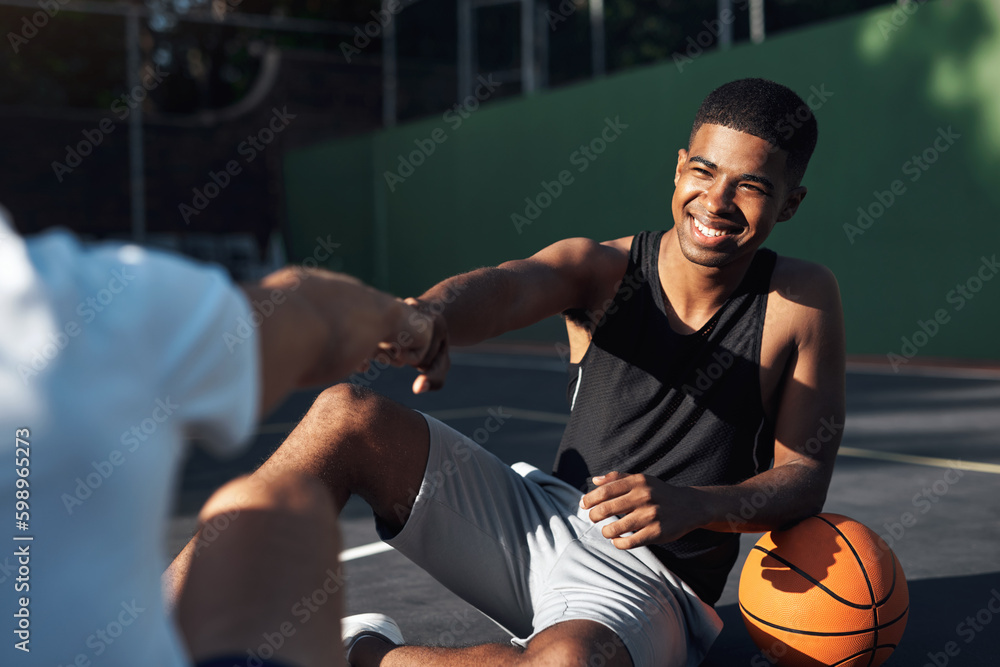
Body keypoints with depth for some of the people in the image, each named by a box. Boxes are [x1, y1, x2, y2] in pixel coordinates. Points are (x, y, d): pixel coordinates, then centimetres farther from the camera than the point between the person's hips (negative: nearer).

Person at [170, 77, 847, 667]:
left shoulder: (803, 300, -6)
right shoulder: (602, 267, -2)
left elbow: (806, 476, -6)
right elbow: (513, 285, -24)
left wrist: (695, 505, -26)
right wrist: (433, 313, -48)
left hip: (646, 584, -3)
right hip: (539, 519, 3)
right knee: (347, 416, -15)